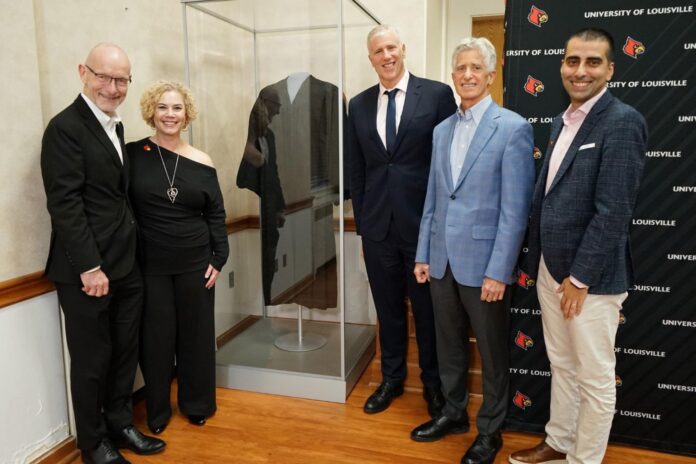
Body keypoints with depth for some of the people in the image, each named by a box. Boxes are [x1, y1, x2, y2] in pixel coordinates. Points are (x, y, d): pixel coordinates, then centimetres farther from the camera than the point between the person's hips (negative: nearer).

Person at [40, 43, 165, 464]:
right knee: (92, 359, 8)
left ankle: (120, 424, 35)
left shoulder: (115, 126, 14)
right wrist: (89, 267, -19)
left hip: (126, 265, 7)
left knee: (125, 352, 16)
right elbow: (64, 203, -17)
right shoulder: (65, 127, -12)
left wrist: (130, 255, 8)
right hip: (86, 270, -7)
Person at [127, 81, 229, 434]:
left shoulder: (202, 163, 1)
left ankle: (197, 404, 32)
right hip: (150, 265, -1)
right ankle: (157, 410, 30)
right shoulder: (132, 154, -3)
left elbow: (216, 215, 4)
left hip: (196, 263, 2)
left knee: (196, 334, 12)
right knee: (156, 337, 9)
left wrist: (219, 259, -1)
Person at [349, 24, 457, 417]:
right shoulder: (359, 105, 8)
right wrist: (361, 222, 9)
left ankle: (433, 384, 32)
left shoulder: (437, 94, -3)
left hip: (424, 222, -3)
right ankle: (392, 379, 35)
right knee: (388, 308, 15)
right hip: (378, 225, 3)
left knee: (428, 308, 11)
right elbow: (357, 170, 11)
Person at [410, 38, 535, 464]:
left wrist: (498, 271, -16)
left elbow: (515, 210, -12)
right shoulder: (442, 130, 11)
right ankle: (453, 413, 38)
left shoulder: (513, 128, -8)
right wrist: (423, 254, 9)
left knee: (492, 353, 11)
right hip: (442, 261, 6)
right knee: (449, 345, 18)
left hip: (484, 264, -5)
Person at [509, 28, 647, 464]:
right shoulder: (562, 121, 11)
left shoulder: (623, 122, -14)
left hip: (592, 276, -7)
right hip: (550, 268, 8)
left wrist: (580, 277, -17)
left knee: (595, 377, 10)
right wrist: (541, 261, 12)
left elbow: (613, 212, -19)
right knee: (562, 365, 21)